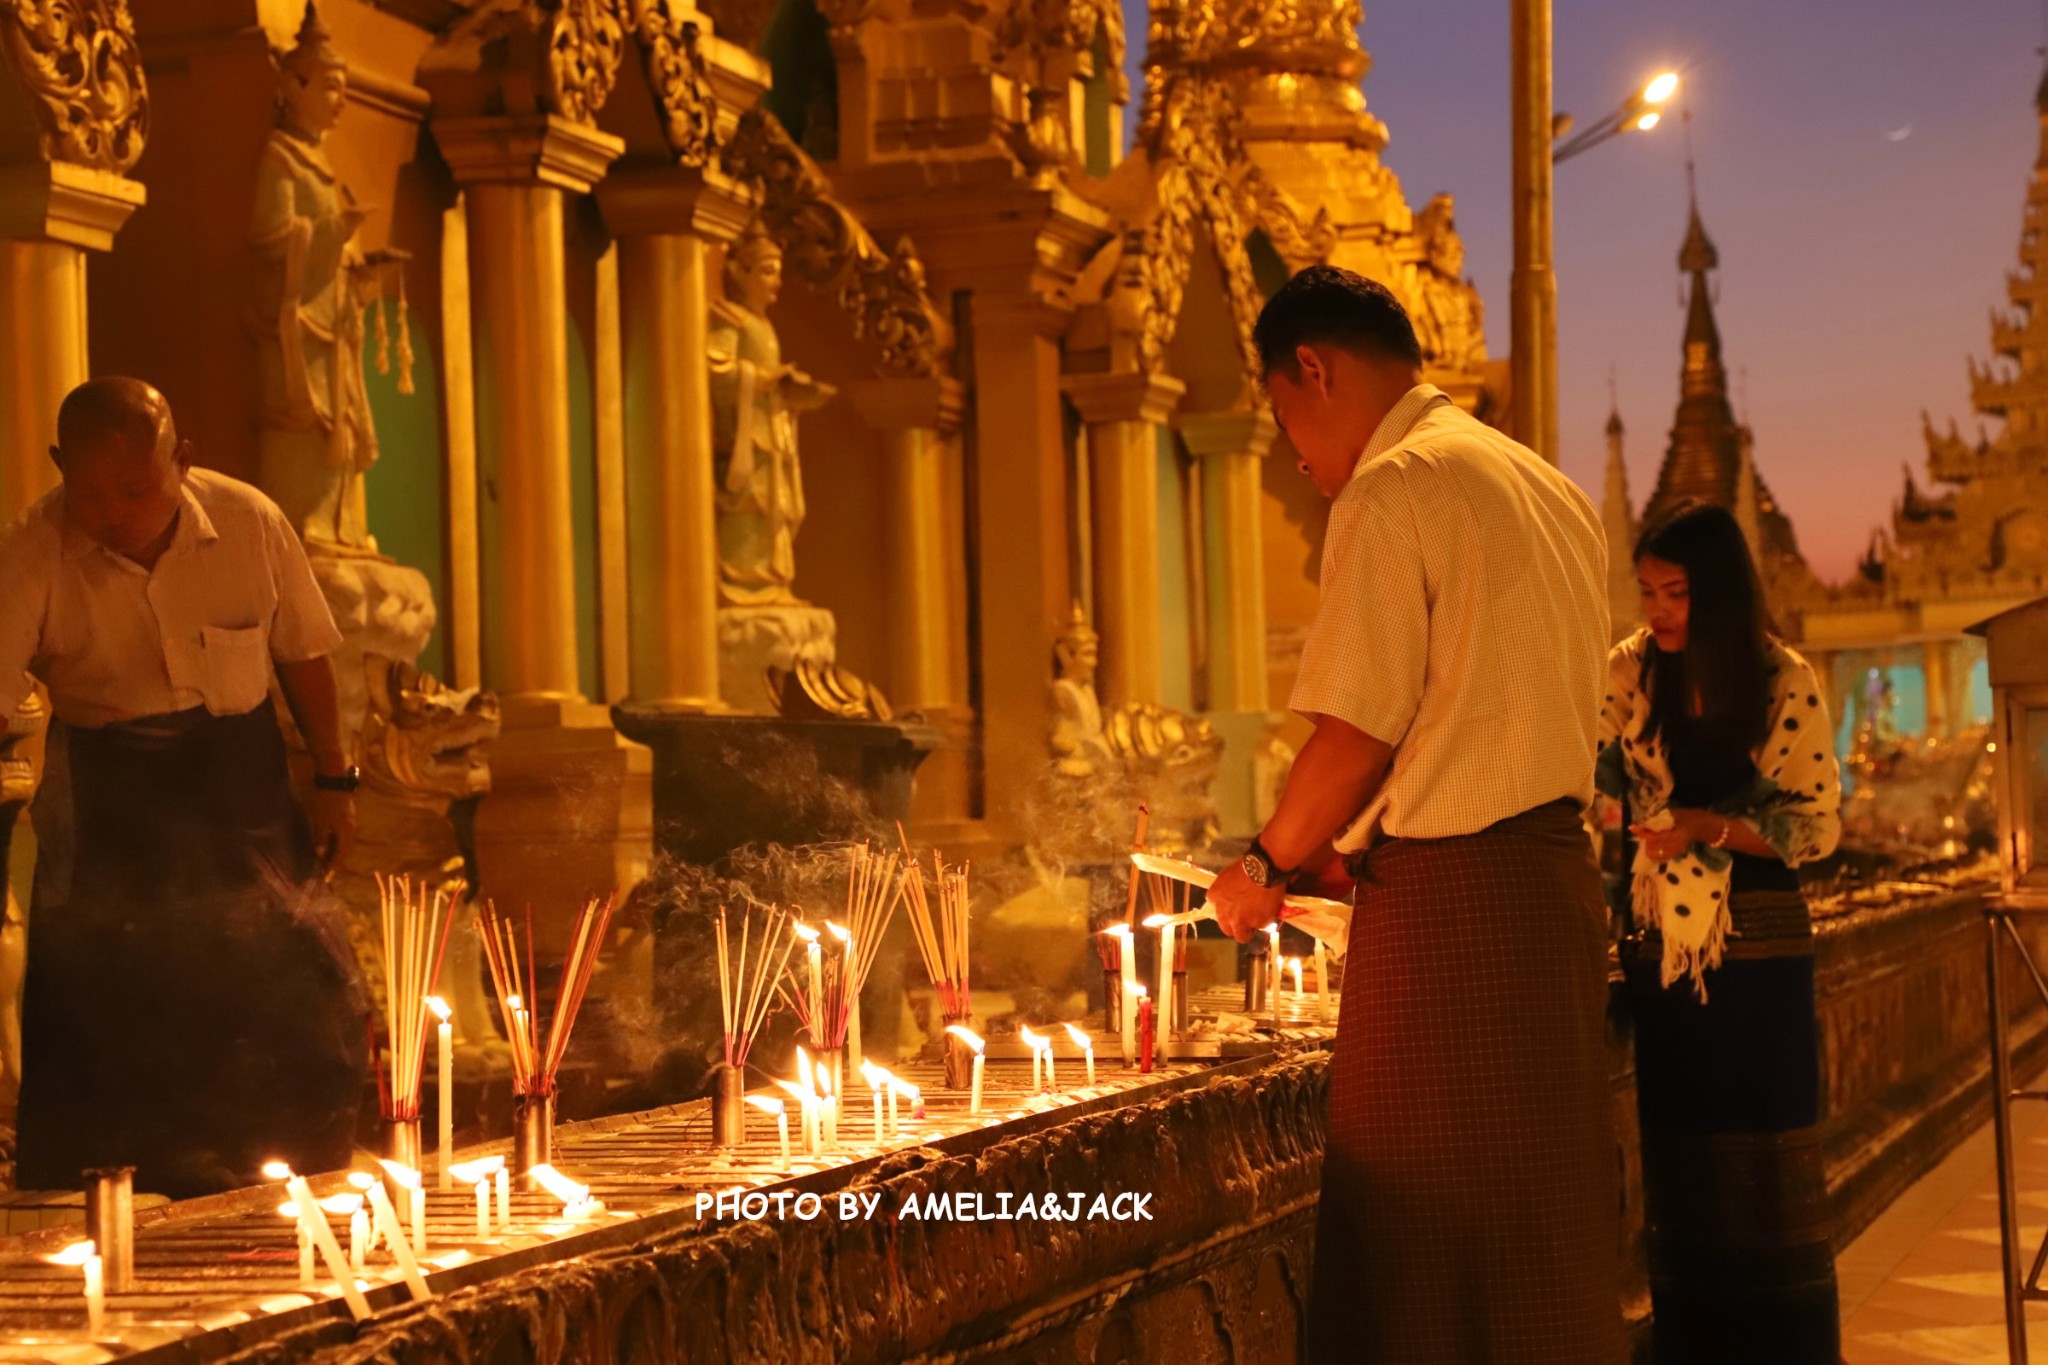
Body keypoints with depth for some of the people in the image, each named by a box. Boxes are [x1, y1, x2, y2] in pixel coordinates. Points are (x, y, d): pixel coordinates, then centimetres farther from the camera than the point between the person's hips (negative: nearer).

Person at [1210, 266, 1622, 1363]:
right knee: (1550, 1222, 13)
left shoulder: (1392, 491, -10)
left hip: (1447, 894, -9)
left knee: (1431, 1250, -4)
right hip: (1559, 872, 9)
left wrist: (1265, 870, 1)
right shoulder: (1550, 488, 18)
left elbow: (1358, 735, -14)